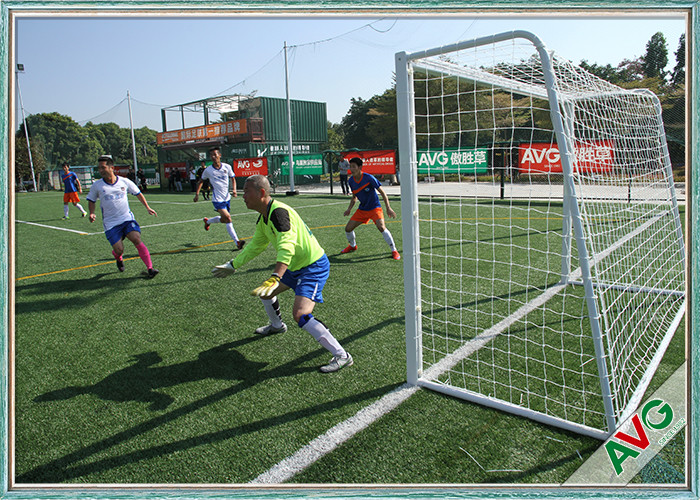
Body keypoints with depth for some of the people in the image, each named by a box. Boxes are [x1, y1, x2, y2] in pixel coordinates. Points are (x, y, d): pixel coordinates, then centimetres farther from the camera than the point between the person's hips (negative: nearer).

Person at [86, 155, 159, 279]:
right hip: (110, 224, 0)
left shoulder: (124, 181, 1)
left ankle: (150, 268, -19)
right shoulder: (97, 185, 0)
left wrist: (147, 207, 13)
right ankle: (118, 257, 31)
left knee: (137, 239, -22)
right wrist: (92, 213, -5)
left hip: (127, 218, 0)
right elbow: (91, 201, 14)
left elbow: (138, 193, 17)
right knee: (119, 250, -9)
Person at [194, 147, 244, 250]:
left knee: (224, 220, 17)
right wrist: (197, 193, 2)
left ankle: (207, 221, 45)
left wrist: (234, 190, -4)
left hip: (227, 198, 4)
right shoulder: (208, 170, -6)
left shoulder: (227, 167, -3)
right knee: (227, 218, -20)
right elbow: (201, 181, 11)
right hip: (217, 199, -4)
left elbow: (233, 178, 12)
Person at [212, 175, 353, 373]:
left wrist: (274, 278, -51)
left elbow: (287, 247, -40)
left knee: (300, 314, -25)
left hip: (313, 267, -10)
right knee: (264, 291, 24)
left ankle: (341, 355, -18)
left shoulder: (279, 212, -26)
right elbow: (255, 246, 24)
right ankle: (276, 325, 53)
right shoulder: (263, 218, 7)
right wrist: (232, 265, 28)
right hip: (296, 267, 10)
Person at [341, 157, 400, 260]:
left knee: (381, 227, -28)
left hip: (374, 208, -6)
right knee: (348, 228, 2)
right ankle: (352, 246, 34)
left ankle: (394, 251, -13)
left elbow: (382, 192, -13)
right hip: (362, 209, 6)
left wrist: (388, 208, -18)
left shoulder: (369, 178, -20)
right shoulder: (351, 181, -3)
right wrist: (349, 209, 0)